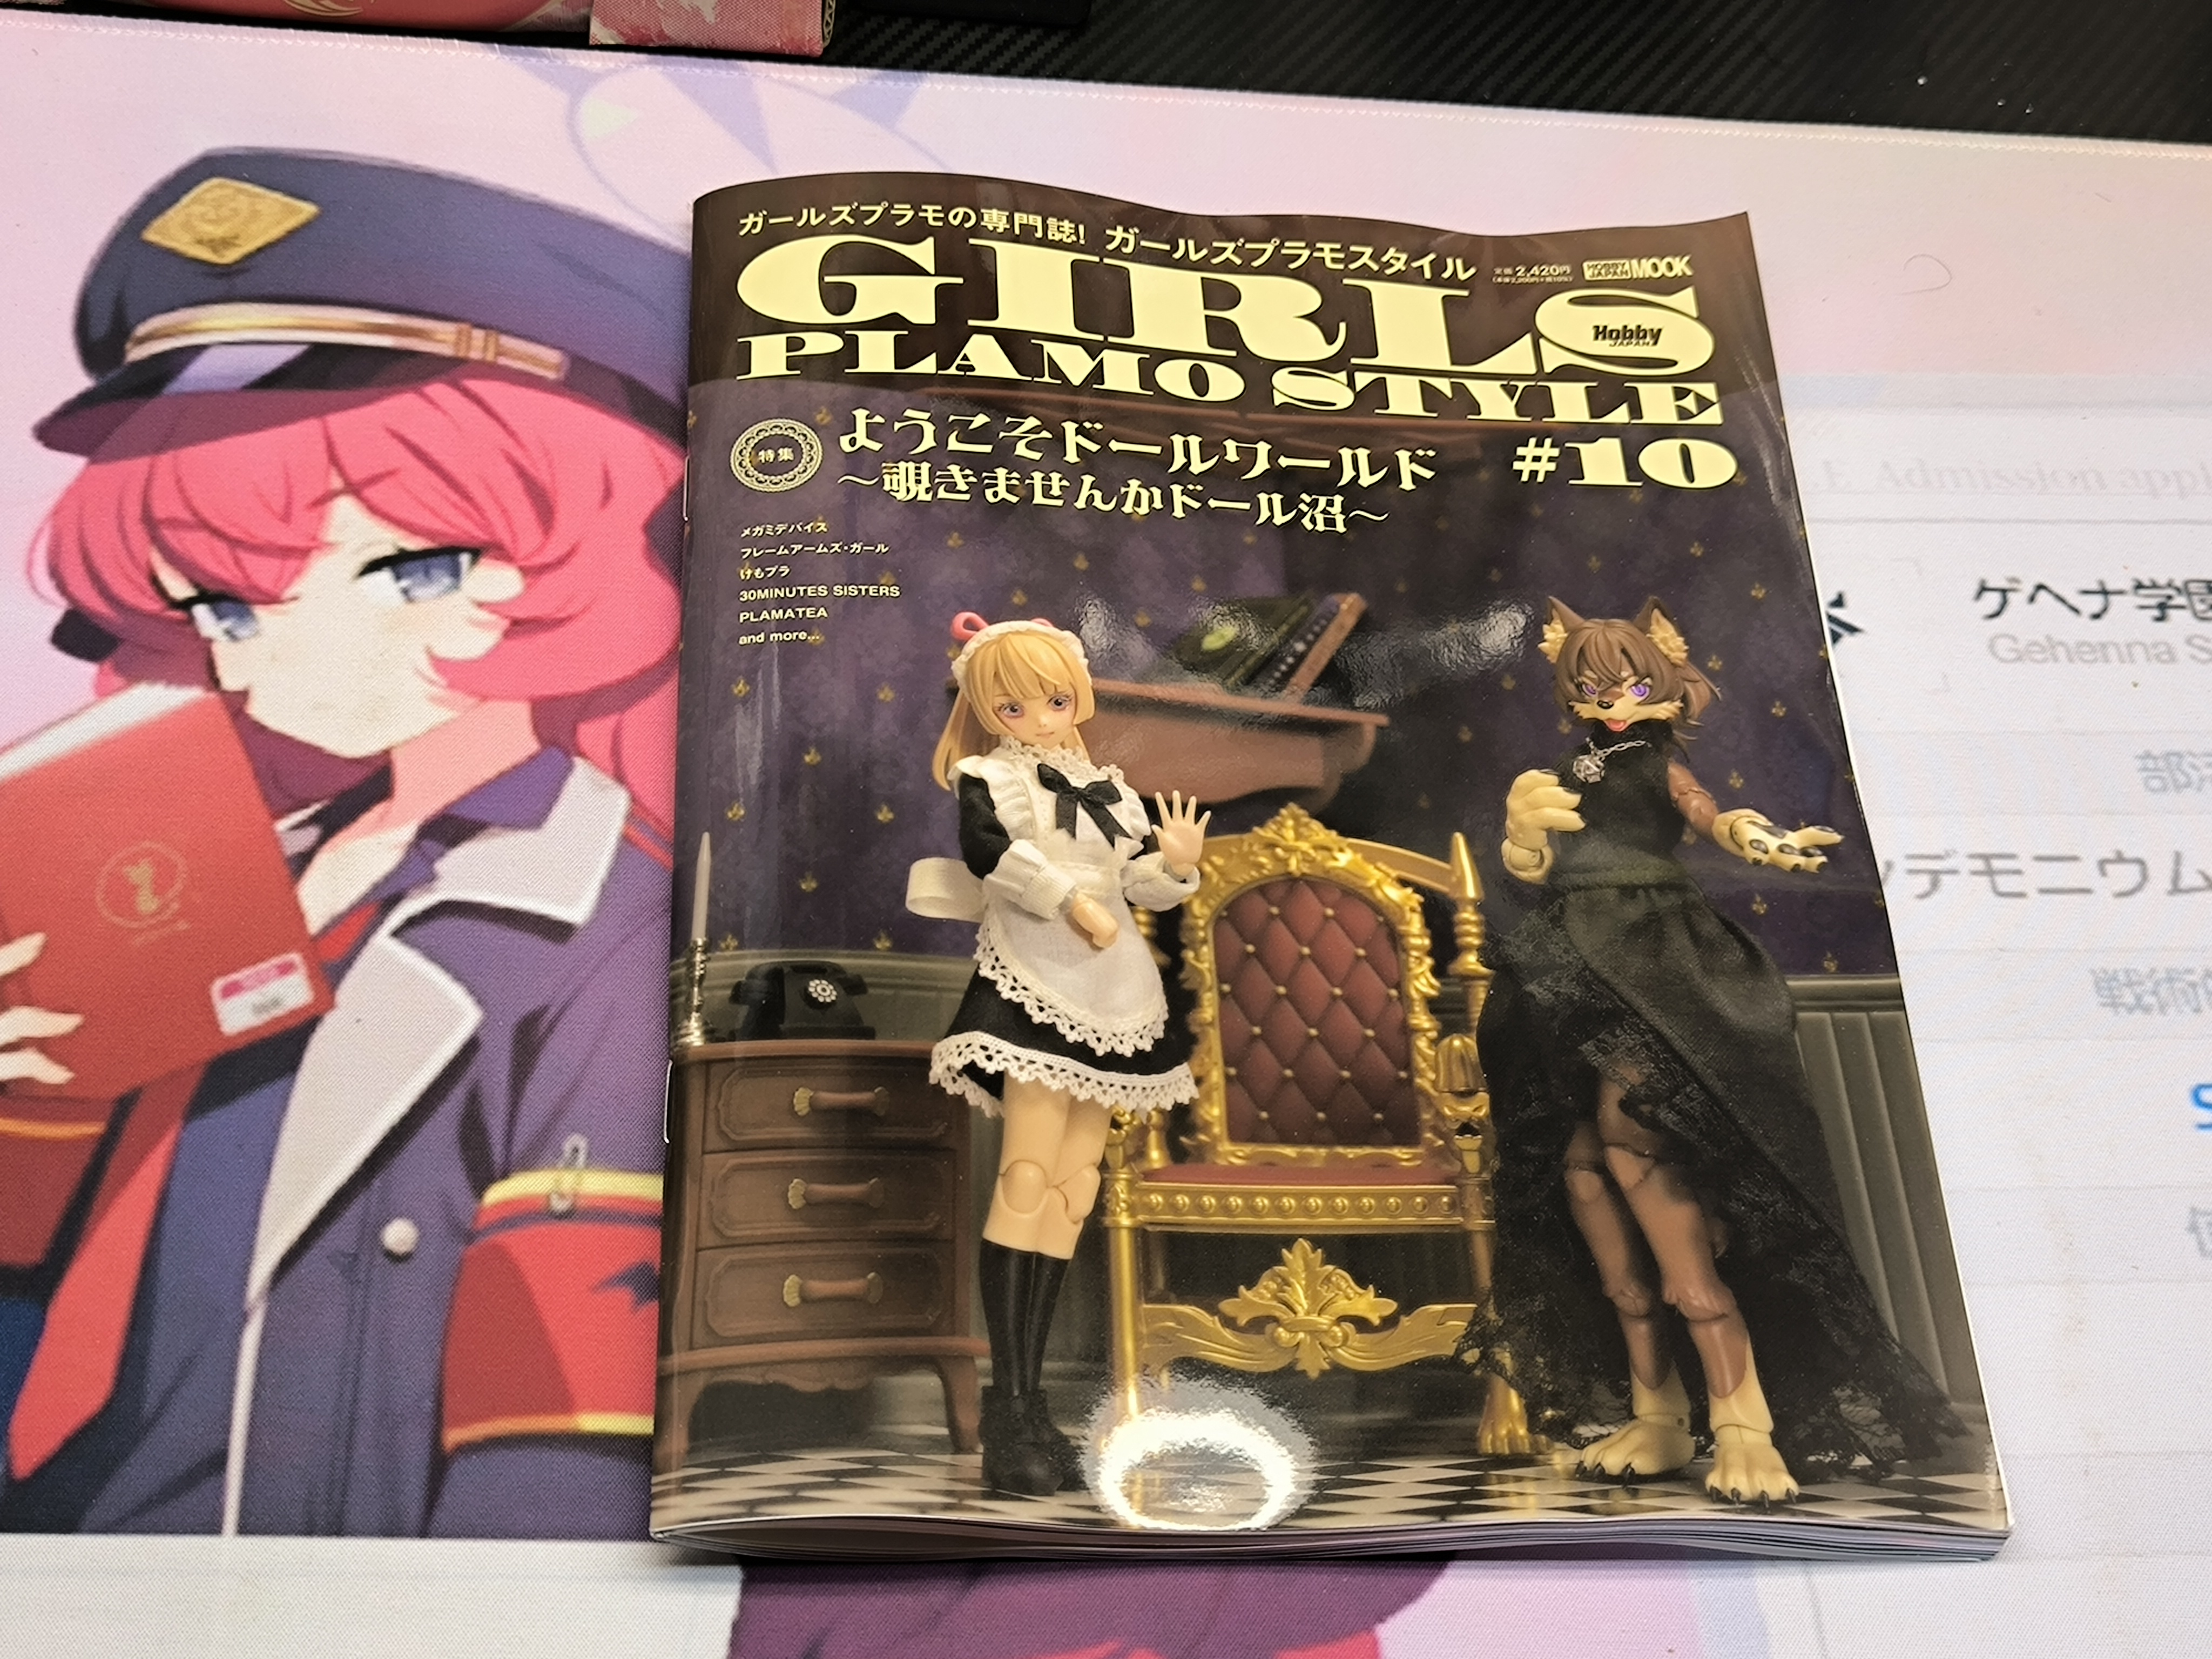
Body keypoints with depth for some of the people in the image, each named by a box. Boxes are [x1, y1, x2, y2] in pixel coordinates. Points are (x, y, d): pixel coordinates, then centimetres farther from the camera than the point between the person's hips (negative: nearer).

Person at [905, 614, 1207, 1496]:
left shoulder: (1108, 789, 16)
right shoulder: (987, 778, 0)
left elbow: (1142, 882, 9)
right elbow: (990, 847, -20)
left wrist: (1177, 864, -11)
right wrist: (1070, 899, -27)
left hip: (1111, 996, 7)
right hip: (1035, 986, -7)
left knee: (1074, 1186, 6)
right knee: (1028, 1174, -15)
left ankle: (1028, 1395, 11)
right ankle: (1008, 1407, -11)